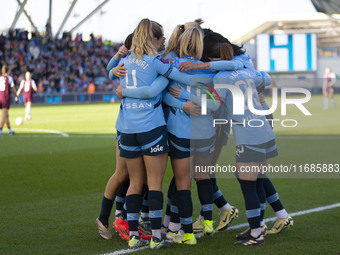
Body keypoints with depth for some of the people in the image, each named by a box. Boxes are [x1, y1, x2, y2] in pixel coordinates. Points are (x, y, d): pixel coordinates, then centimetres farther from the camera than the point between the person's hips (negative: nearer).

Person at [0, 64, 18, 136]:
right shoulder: (9, 78, -5)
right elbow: (13, 88, -2)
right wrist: (16, 96, 14)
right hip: (6, 97, -5)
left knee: (6, 114, 18)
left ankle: (9, 130, 28)